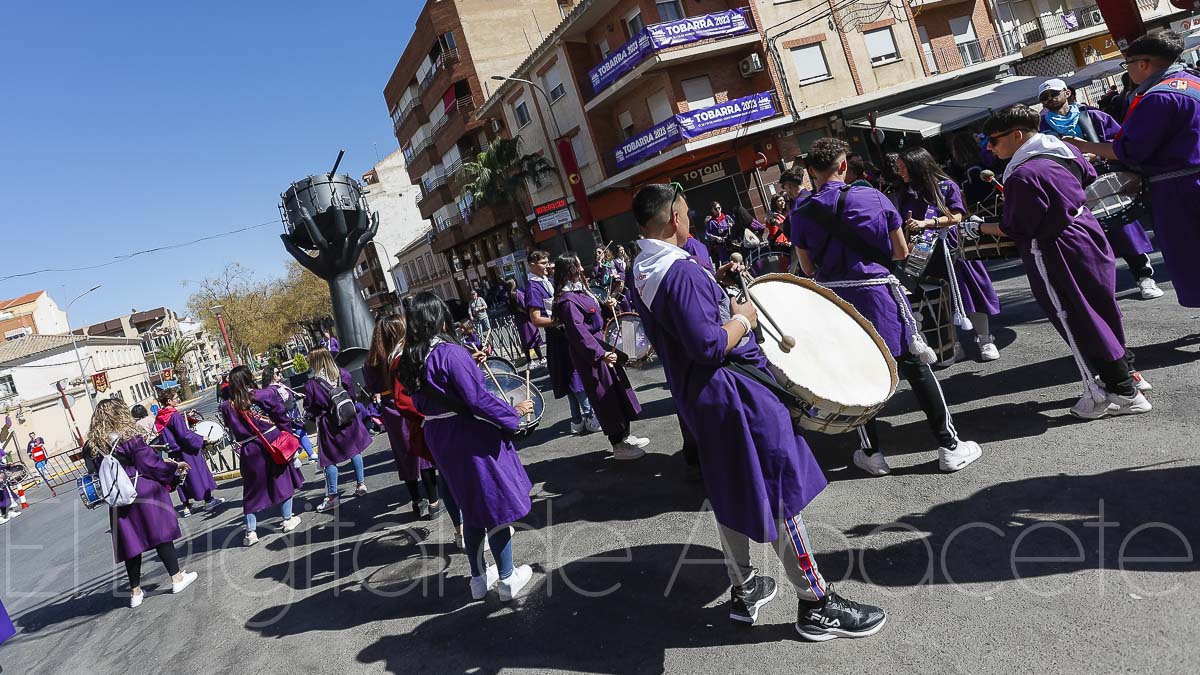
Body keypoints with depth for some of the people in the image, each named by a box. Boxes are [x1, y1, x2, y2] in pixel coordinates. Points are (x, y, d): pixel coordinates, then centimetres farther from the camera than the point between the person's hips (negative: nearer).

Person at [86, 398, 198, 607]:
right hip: (145, 494, -5)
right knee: (160, 534, 6)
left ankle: (135, 592, 18)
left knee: (131, 541, 11)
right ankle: (177, 578, 14)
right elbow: (150, 464, -13)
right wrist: (175, 466, 1)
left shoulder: (94, 445, 2)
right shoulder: (130, 437, -15)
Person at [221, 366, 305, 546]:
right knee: (282, 480, 15)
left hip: (249, 451, 1)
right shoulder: (265, 395, -11)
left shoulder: (227, 407, -5)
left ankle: (251, 531, 12)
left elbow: (232, 431, 6)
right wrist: (287, 435, 8)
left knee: (252, 490, 11)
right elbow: (283, 417, -4)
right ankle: (288, 519, 23)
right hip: (274, 443, -1)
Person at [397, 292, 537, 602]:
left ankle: (479, 576, 31)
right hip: (471, 436, -7)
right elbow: (478, 399, -24)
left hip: (438, 438, 7)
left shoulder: (410, 361, 2)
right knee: (497, 503, 8)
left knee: (471, 506, 20)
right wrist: (514, 412, -10)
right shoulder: (451, 353, -22)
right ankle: (507, 578, 18)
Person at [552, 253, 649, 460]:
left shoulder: (579, 291, 9)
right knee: (605, 396, -1)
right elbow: (578, 332, -25)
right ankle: (618, 445, 11)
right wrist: (601, 353, -27)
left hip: (600, 346, 10)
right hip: (589, 354, -10)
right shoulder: (567, 300, -20)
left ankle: (625, 437, 29)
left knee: (618, 388, 16)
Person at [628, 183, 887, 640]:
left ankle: (743, 591, 33)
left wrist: (713, 286, 12)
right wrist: (743, 318, -12)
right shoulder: (681, 271, -25)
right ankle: (816, 605, 14)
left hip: (696, 397, 10)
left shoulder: (641, 272, 6)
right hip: (734, 394, -10)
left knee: (730, 494, 20)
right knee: (780, 494, 2)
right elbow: (710, 346, -28)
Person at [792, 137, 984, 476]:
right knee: (916, 368, 9)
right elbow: (901, 252, 3)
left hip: (835, 299, 1)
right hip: (878, 292, -1)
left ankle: (872, 454, 22)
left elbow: (808, 268, 5)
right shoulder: (874, 198, -4)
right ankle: (949, 446, 16)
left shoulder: (801, 214, -3)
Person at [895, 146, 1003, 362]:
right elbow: (902, 226, 12)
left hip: (953, 250, -4)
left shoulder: (946, 187, -4)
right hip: (927, 255, 4)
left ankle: (984, 340, 15)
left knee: (971, 293, 2)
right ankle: (952, 346, 16)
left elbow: (956, 217, -13)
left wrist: (927, 223, -22)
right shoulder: (907, 195, 8)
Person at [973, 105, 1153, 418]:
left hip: (1056, 256, -9)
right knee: (1102, 310, 21)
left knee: (1077, 322, 2)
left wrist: (982, 228, -3)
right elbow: (1089, 179, 19)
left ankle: (1122, 393, 10)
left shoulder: (1023, 175, -24)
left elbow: (1014, 230, -18)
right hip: (1088, 236, 9)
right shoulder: (1064, 150, 3)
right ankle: (1126, 372, 36)